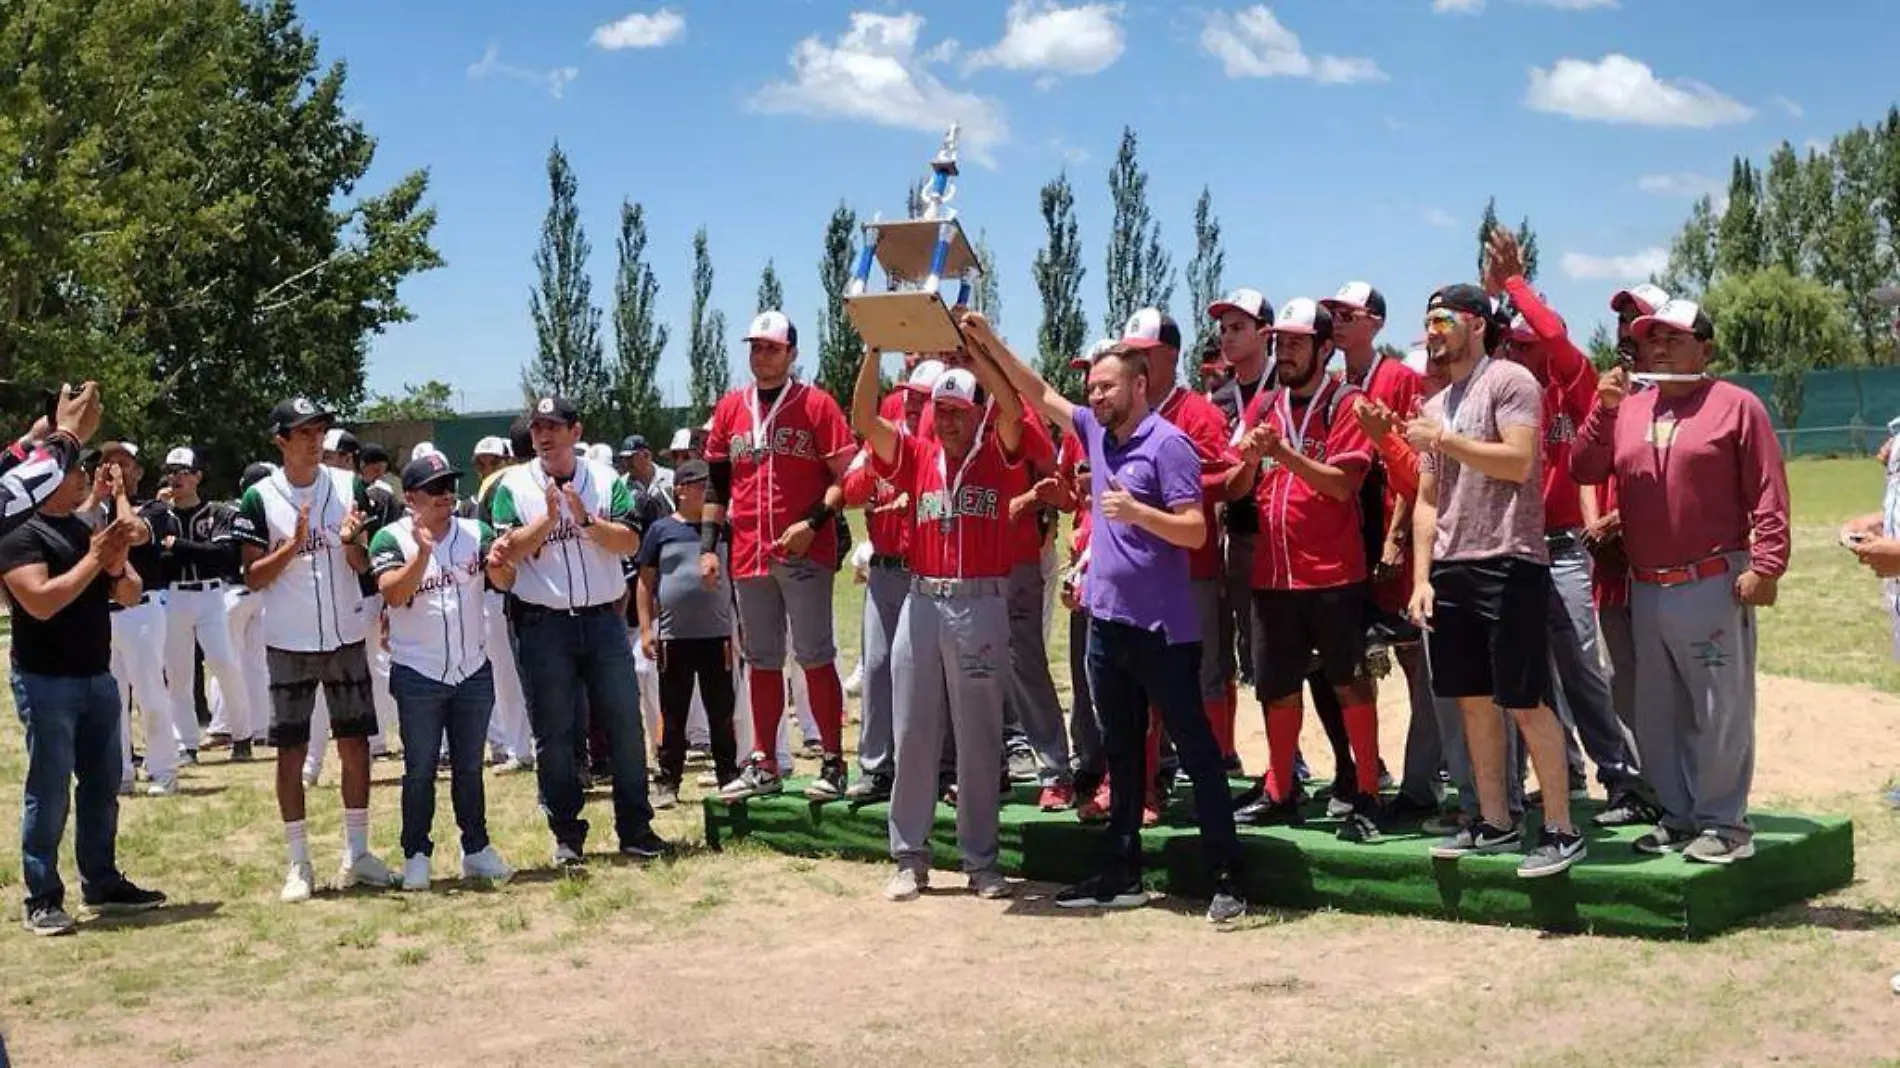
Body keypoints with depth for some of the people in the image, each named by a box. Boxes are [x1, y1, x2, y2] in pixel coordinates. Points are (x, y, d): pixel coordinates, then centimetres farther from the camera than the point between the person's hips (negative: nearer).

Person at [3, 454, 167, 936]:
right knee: (49, 792, -4)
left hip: (97, 678, 8)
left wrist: (117, 567, -9)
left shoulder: (89, 528, 13)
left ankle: (101, 882, 24)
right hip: (46, 682, -8)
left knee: (103, 786, 13)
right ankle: (42, 900, 1)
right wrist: (94, 559, -20)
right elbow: (41, 602, -23)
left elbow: (131, 595, 12)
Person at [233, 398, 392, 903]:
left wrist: (350, 541, -17)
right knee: (291, 751, 2)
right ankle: (299, 861, 10)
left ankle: (357, 852, 16)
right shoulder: (259, 499, -4)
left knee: (355, 744, 6)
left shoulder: (350, 487, 3)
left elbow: (364, 565, 5)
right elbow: (253, 577, -5)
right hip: (289, 642, -2)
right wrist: (293, 545, -19)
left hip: (347, 637, 2)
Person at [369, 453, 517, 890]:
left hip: (474, 671, 3)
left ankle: (476, 850, 21)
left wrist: (498, 562, -31)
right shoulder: (391, 539, -6)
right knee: (420, 769, 2)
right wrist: (423, 551, -32)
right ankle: (416, 855, 10)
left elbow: (505, 582, -9)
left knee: (469, 767, 13)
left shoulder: (476, 533, 3)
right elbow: (394, 594, -20)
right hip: (418, 675, -3)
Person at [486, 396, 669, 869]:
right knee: (554, 734, 3)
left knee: (626, 725, 2)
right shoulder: (513, 486, 3)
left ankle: (635, 829, 11)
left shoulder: (606, 480, 6)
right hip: (543, 623, -1)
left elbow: (630, 543, -4)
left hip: (603, 618, 1)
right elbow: (509, 553, -9)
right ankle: (567, 835, 13)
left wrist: (585, 518, -16)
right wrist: (549, 517, -19)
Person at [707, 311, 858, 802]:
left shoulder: (816, 403, -2)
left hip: (805, 552, -5)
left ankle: (834, 762, 3)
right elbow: (716, 484, 17)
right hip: (750, 553, 5)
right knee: (761, 660, 11)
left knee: (815, 656, -3)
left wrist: (813, 522, -17)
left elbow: (844, 476, -4)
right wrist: (708, 546, 10)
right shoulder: (729, 408, 13)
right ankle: (763, 764, 19)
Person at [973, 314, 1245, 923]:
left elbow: (1195, 531, -16)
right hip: (1106, 621, 8)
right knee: (1121, 754, 14)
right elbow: (1040, 394, 18)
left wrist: (1137, 511, -29)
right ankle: (1121, 873, 21)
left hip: (1160, 628, -8)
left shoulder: (1166, 444, -12)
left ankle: (1226, 877, 2)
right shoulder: (1097, 431, 11)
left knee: (1196, 751, -2)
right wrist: (989, 344, 9)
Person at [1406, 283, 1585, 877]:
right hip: (1450, 569, 8)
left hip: (1508, 565, -7)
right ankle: (1494, 823, 19)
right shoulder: (1435, 407, 18)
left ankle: (1562, 831, -1)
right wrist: (1421, 578, 9)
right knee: (1473, 700, 10)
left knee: (1525, 704, -7)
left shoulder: (1509, 382, -4)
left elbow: (1519, 462, -17)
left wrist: (1445, 440, -13)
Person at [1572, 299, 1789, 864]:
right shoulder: (1626, 407, 12)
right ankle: (1677, 816, 24)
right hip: (1646, 589, 6)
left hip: (1714, 586, -6)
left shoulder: (1736, 405, -4)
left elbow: (1769, 494, -8)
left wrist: (1765, 565, -16)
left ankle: (1722, 822, 6)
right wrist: (1605, 410, -9)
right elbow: (1584, 470, 4)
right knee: (1658, 712, 13)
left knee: (1720, 709, -3)